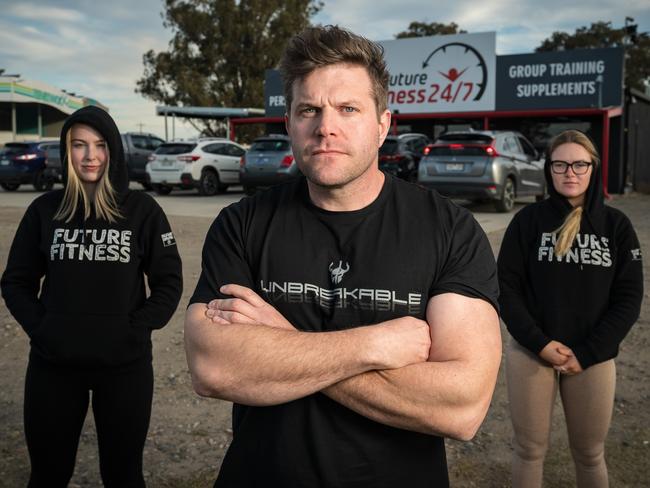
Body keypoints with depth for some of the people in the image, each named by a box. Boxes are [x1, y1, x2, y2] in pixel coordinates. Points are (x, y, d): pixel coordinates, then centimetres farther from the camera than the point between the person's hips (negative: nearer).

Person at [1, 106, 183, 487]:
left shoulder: (142, 209, -3)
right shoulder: (45, 210, 2)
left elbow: (169, 282, 0)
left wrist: (135, 331, -10)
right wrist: (39, 328, -6)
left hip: (125, 365, -1)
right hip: (52, 364, 2)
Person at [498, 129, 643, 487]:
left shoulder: (616, 225, 1)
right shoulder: (528, 220, -2)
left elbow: (628, 298, -1)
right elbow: (507, 287, -4)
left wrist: (588, 353, -9)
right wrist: (540, 344, -13)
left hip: (593, 359, 1)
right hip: (530, 353, -1)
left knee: (590, 453, 13)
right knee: (529, 449, 10)